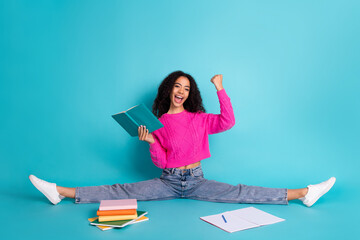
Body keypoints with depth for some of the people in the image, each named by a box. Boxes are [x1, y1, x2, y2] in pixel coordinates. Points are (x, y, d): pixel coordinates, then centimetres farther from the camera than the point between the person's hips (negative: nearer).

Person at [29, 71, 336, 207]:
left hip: (196, 181, 0)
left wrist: (220, 88, -15)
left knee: (240, 192, -14)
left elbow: (228, 121, -11)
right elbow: (161, 163, 0)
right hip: (168, 181, 0)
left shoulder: (199, 118, 4)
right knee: (122, 191, -13)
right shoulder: (158, 123, 3)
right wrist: (151, 143, -18)